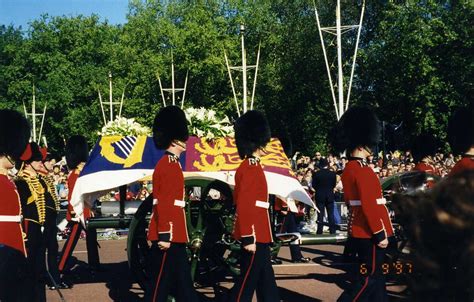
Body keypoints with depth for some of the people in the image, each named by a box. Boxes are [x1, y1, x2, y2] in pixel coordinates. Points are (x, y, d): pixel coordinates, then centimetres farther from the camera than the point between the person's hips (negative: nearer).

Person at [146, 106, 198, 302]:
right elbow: (163, 203, -21)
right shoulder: (169, 165, -14)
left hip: (174, 235, 10)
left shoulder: (171, 164, 16)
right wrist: (164, 235, -23)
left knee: (183, 280, 14)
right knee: (161, 281, -2)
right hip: (169, 236, -10)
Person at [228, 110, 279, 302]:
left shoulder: (250, 166, 15)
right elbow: (243, 205, -22)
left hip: (259, 235, 10)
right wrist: (248, 238, -23)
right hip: (254, 236, -10)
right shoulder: (251, 168, -16)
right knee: (247, 281, -2)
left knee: (266, 281, 15)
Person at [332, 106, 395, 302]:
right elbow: (369, 205, -24)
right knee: (369, 278, -3)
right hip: (369, 233, -10)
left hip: (359, 230, 10)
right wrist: (380, 234, -19)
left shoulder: (349, 169, 12)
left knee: (374, 275, 15)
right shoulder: (362, 170, -19)